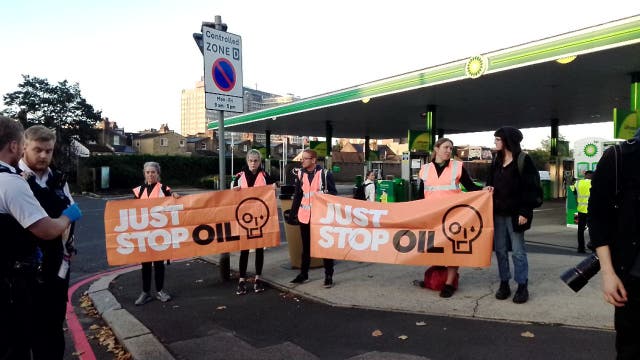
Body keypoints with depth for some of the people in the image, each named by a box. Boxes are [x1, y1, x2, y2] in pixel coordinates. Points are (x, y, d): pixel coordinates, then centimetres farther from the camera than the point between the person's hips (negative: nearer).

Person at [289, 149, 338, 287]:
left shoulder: (325, 174, -8)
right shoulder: (300, 174, 6)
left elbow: (333, 194, -5)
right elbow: (297, 195, 13)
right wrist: (293, 213, 11)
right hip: (305, 216, 5)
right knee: (306, 246, 16)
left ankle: (328, 276, 16)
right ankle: (303, 273, 28)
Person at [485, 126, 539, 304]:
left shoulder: (524, 160, -7)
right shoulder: (497, 161, 13)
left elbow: (530, 188, -10)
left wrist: (524, 212, -16)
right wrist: (489, 188, -2)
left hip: (514, 213, -6)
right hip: (498, 212, 6)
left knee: (518, 251, 1)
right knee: (500, 250, 9)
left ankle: (522, 286, 11)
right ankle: (504, 284, 19)